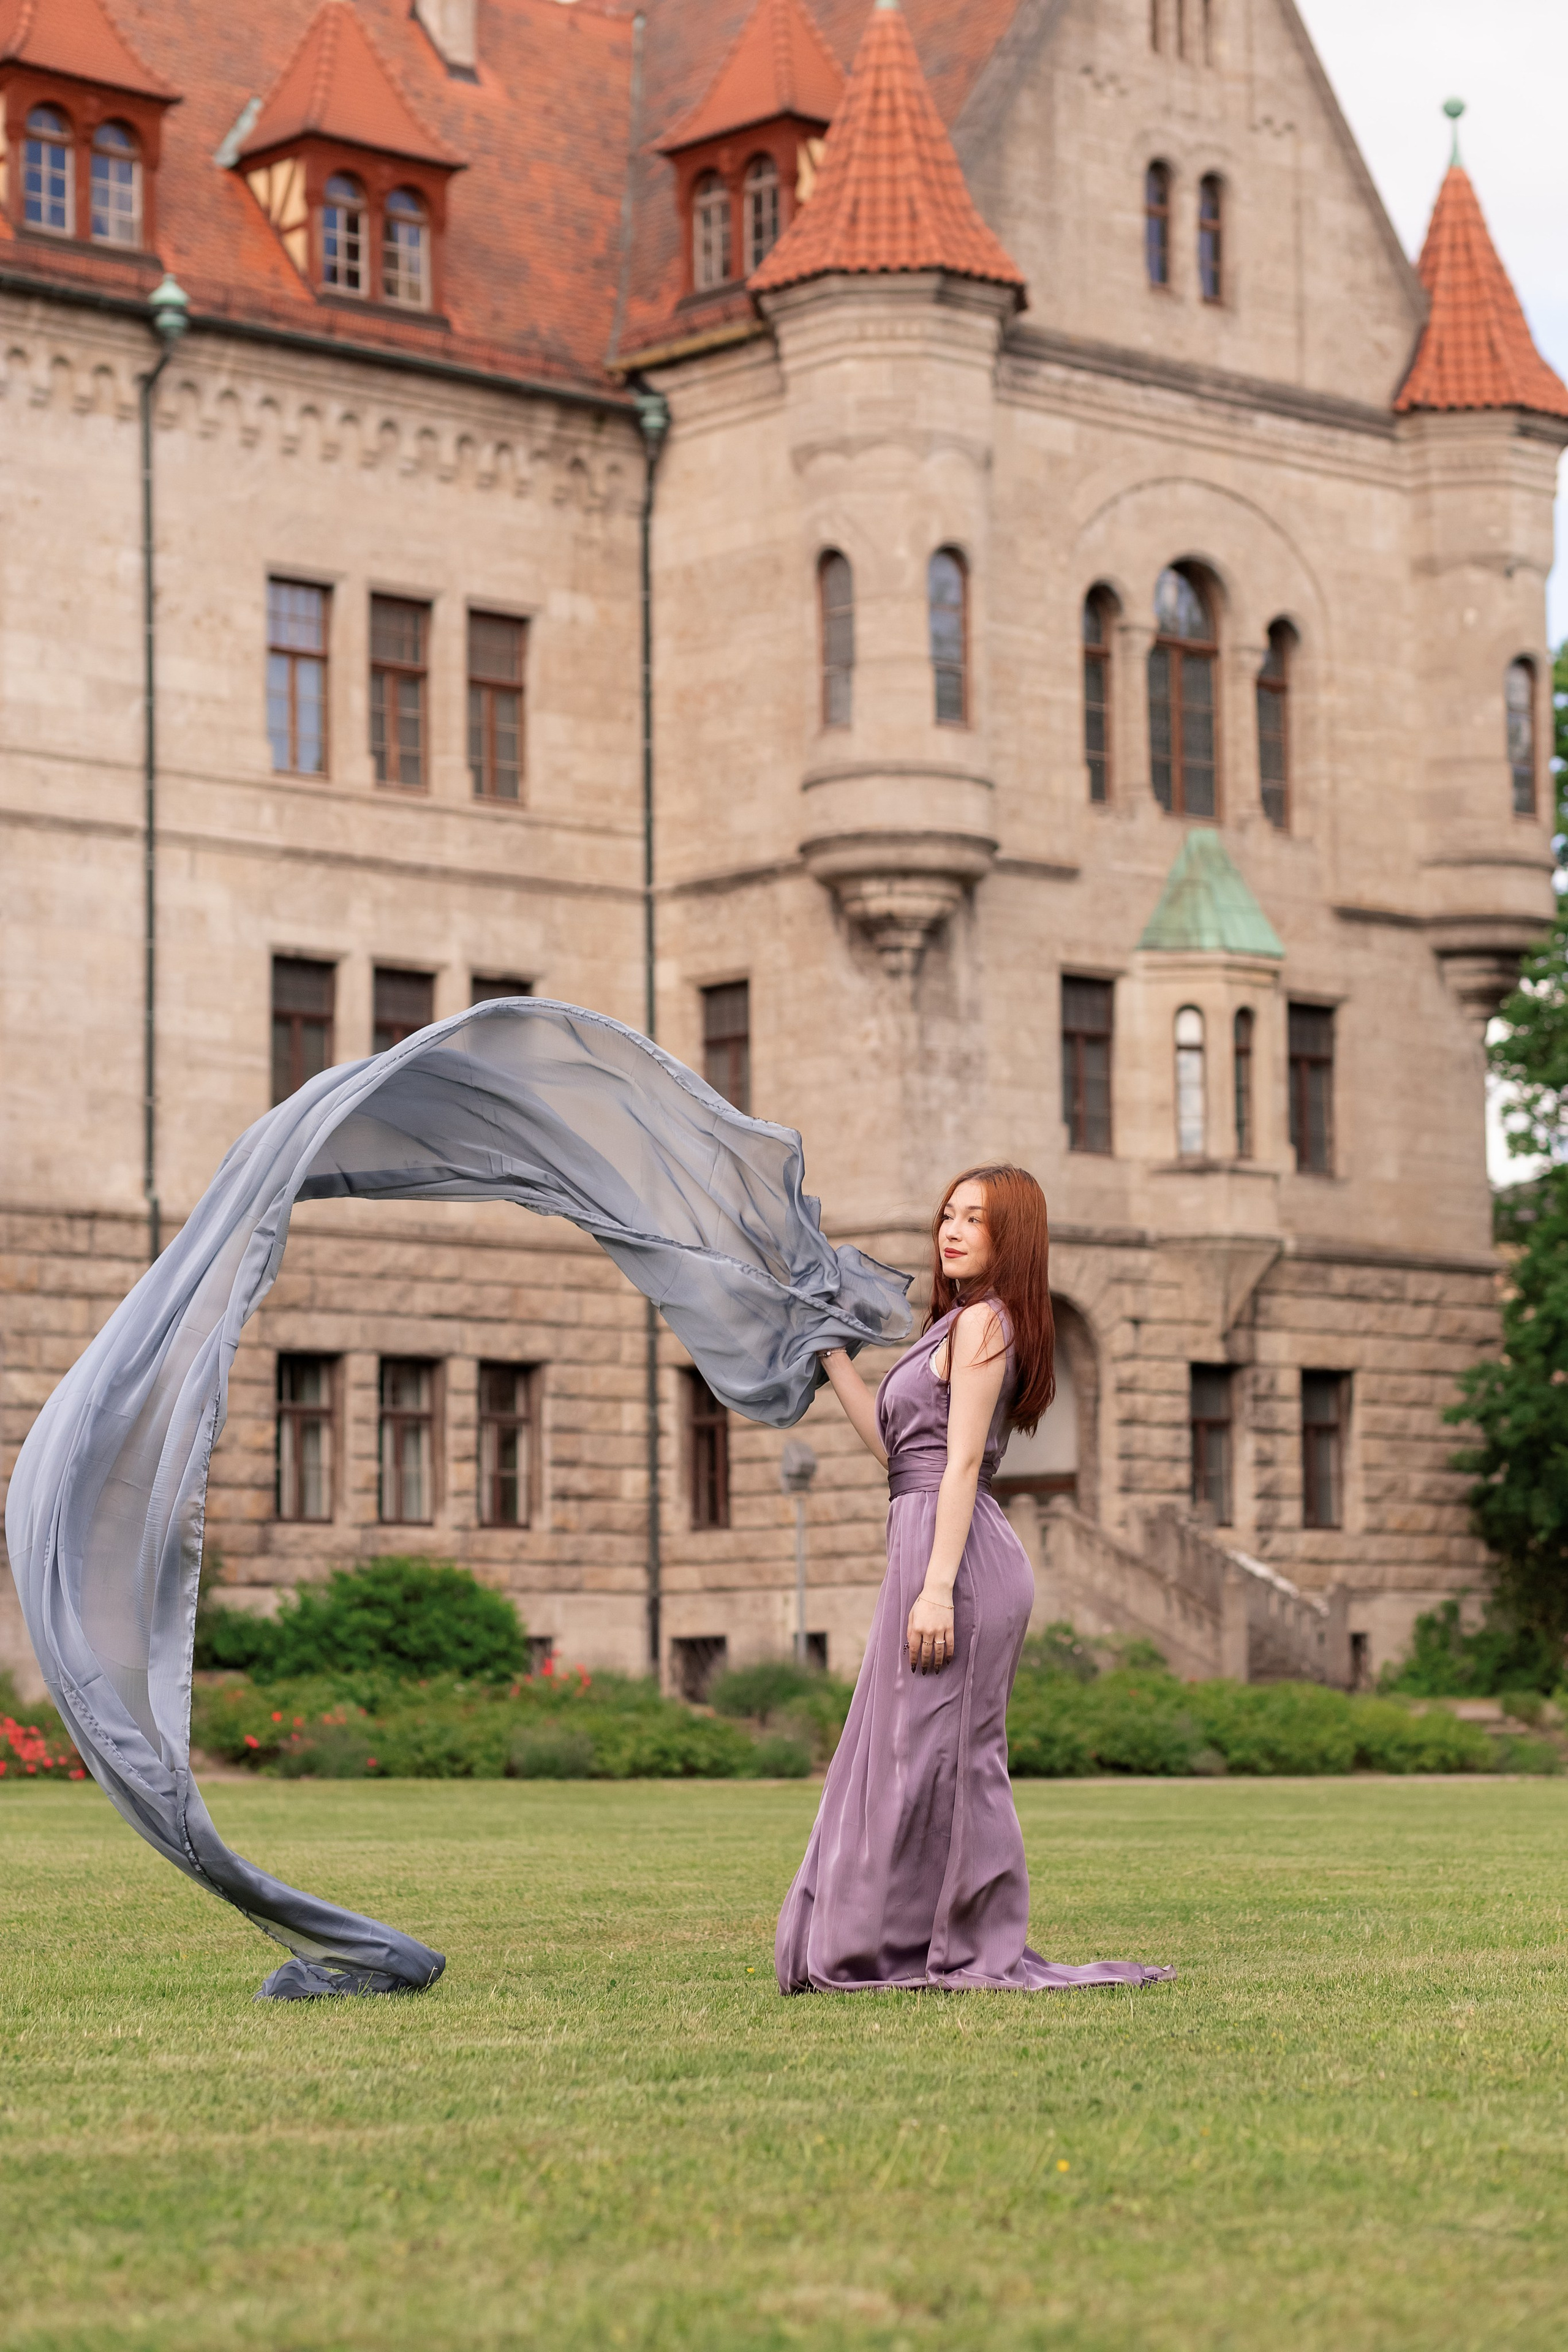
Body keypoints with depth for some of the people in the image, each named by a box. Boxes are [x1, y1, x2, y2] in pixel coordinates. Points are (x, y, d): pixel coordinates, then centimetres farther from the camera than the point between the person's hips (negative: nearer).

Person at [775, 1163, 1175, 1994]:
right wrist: (829, 1355, 25)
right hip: (930, 1545, 10)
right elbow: (892, 1443, 22)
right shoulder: (961, 1326, 21)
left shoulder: (982, 1323, -8)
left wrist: (937, 1586, -22)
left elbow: (963, 1460, -16)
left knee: (938, 1754, -6)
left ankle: (978, 1955, 0)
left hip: (956, 1552, -10)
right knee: (908, 1754, 13)